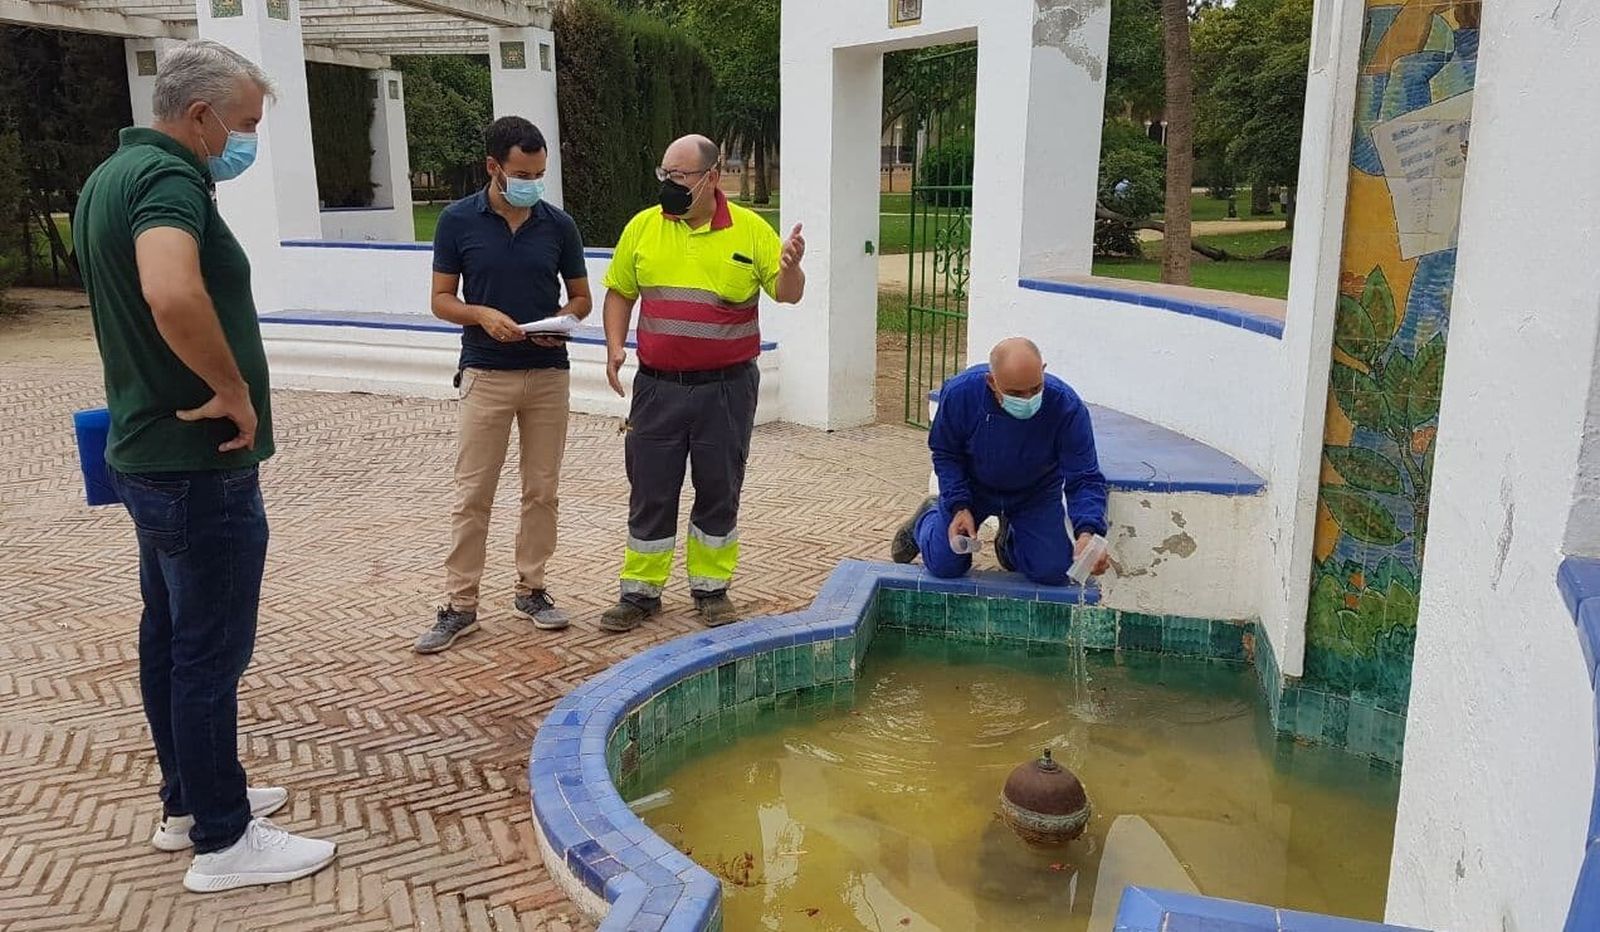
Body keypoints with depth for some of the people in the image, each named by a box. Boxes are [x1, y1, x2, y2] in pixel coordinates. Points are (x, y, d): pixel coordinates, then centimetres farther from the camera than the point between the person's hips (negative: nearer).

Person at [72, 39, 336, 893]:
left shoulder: (111, 177, 13)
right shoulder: (169, 177, -19)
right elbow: (173, 296, -39)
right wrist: (235, 392, -25)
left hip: (146, 452, 10)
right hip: (200, 465, -10)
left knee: (169, 635, 17)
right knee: (209, 652, -1)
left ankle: (186, 803, 31)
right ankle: (223, 841, 11)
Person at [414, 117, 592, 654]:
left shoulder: (558, 225, 3)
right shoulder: (458, 221, -2)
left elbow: (581, 297, 10)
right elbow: (441, 300, 1)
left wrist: (561, 321, -12)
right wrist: (483, 314, -18)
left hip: (549, 374, 2)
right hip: (486, 374, -2)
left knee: (541, 490, 8)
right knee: (472, 494, 1)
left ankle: (530, 589, 22)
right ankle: (459, 605, 9)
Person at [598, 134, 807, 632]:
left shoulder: (750, 229, -3)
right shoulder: (642, 227, 3)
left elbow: (786, 294, -2)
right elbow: (620, 292, 11)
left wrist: (791, 268, -24)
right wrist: (614, 347, -3)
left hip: (726, 388, -1)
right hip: (658, 386, 2)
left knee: (719, 491, 9)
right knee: (650, 491, 7)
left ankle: (711, 587, 25)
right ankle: (640, 591, 20)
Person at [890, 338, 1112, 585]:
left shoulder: (1068, 407, -33)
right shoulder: (960, 393, -31)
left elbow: (1085, 479, -30)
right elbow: (945, 453, -13)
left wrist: (1087, 533, -48)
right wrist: (959, 507, -24)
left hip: (1036, 495, 1)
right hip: (972, 486, 0)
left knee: (1053, 572, -12)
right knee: (944, 564, -7)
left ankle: (1010, 538, 23)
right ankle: (926, 519, 30)